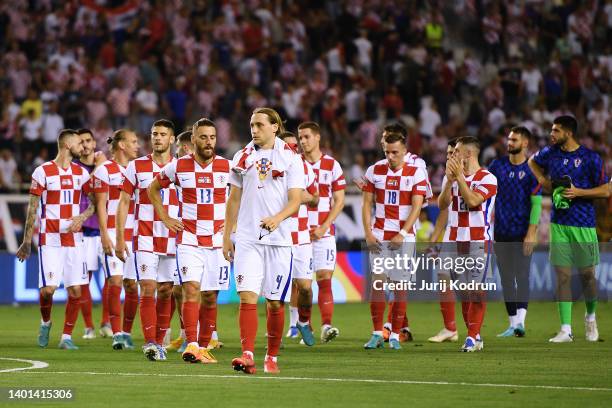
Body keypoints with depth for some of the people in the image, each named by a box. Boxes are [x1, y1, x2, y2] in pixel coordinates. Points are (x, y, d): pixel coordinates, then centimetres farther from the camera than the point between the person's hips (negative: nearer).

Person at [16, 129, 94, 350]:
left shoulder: (81, 173, 9)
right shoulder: (43, 172, -3)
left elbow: (95, 203, 12)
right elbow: (32, 208, 0)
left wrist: (82, 217, -10)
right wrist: (27, 241, 0)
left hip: (74, 239, 4)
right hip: (50, 240, -4)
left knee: (75, 290, -3)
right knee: (48, 288, -11)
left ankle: (67, 337, 8)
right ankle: (45, 323, 19)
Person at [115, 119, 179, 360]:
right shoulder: (136, 167, 3)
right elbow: (124, 203, 6)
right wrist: (120, 239, 0)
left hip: (172, 240, 2)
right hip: (145, 239, -2)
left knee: (166, 291, 4)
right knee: (148, 289, -11)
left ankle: (159, 342, 13)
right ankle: (150, 342, -14)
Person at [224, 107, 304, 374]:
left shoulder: (291, 158, 0)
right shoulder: (243, 157, 10)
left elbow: (295, 200, -7)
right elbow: (234, 200, 15)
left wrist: (277, 219, -26)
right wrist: (226, 237, 11)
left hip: (279, 239, -2)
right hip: (247, 239, 2)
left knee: (275, 302, 3)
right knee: (247, 297, -13)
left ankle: (272, 357, 17)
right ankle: (248, 356, -19)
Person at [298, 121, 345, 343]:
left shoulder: (332, 165, 4)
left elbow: (339, 201, 4)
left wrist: (323, 227, -7)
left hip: (323, 232, -1)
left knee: (325, 278, -9)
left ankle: (326, 326, -12)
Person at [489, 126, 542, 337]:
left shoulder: (531, 170, -4)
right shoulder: (498, 165, 8)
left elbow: (536, 203, -7)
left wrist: (531, 232, -15)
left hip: (523, 232, -4)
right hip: (501, 231, 4)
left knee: (522, 276, -11)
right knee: (506, 279, 6)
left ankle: (520, 321, -20)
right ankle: (513, 323, 11)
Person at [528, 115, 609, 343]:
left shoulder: (590, 158, -7)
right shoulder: (551, 153, 6)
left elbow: (605, 190, -5)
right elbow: (533, 161, 28)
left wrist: (579, 192, -17)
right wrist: (542, 179, 10)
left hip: (584, 225, -3)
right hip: (559, 224, 3)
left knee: (587, 274, 5)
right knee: (562, 276, -2)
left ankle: (591, 317, 30)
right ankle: (566, 330, -1)